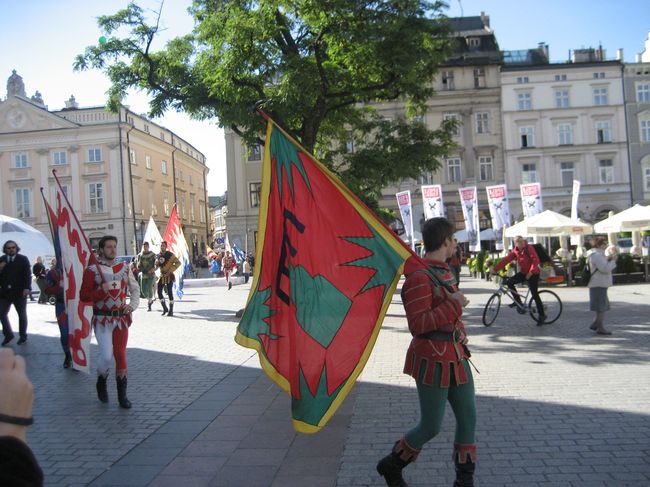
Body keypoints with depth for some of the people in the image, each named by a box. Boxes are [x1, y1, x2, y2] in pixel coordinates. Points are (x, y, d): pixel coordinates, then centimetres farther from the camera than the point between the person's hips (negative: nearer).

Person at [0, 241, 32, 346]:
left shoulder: (23, 259, -2)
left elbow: (28, 274, -8)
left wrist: (27, 288, -20)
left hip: (19, 292, -3)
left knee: (22, 314, 9)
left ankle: (23, 336, 21)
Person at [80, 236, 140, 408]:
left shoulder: (125, 268, 7)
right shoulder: (92, 270, -3)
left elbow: (135, 289, 14)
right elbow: (83, 295, -6)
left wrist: (132, 305, -2)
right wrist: (101, 291, -20)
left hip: (121, 318, 3)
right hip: (102, 319, -3)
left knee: (120, 355, 5)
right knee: (107, 356, -11)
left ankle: (122, 394, 15)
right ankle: (101, 381, 21)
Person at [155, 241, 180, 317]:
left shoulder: (170, 255, -10)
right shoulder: (158, 256, 7)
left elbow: (178, 263, -14)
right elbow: (157, 265, 21)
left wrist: (170, 270, -18)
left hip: (169, 276, -6)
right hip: (162, 276, 6)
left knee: (169, 292, -5)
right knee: (159, 292, 2)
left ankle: (171, 311, 2)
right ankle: (165, 308, 18)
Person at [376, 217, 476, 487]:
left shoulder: (444, 271, 11)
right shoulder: (419, 277, -20)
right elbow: (418, 324, -26)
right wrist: (453, 305, -24)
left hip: (456, 357, 9)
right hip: (433, 360, -9)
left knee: (468, 418, 9)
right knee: (430, 427, 2)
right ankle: (391, 465, 25)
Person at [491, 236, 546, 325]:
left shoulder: (529, 248, -15)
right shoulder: (515, 251, 2)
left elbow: (536, 260, -24)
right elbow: (506, 259, -4)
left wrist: (531, 272, -33)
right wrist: (495, 269, -12)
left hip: (533, 274, -6)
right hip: (523, 272, 6)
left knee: (534, 294, -7)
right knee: (509, 282, -11)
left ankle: (542, 315, 6)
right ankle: (518, 302, 2)